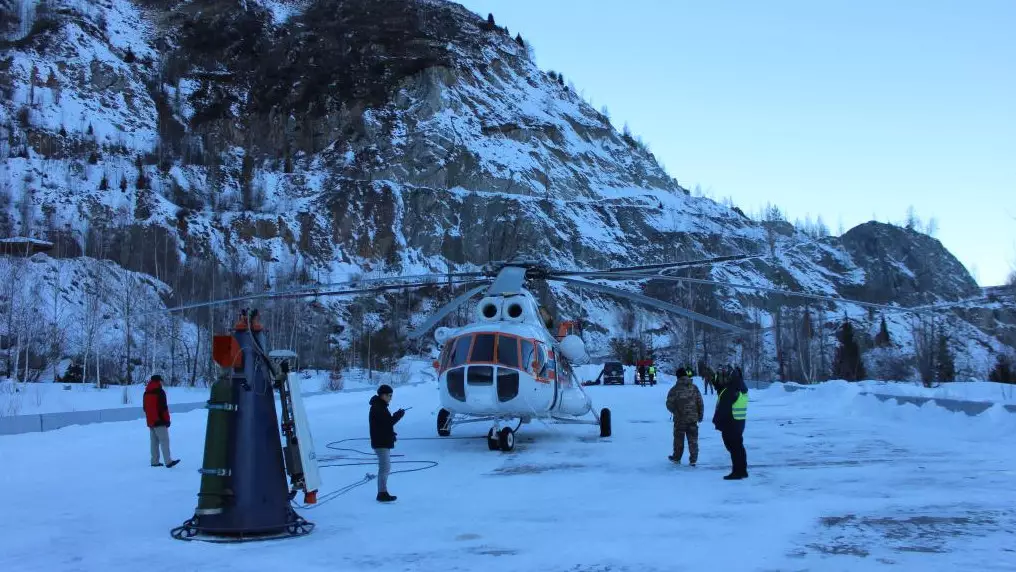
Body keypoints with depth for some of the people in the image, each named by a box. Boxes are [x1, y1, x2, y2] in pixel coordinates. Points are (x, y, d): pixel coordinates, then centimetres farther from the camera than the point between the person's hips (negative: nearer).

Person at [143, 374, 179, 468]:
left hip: (150, 421, 8)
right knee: (164, 441, -10)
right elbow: (163, 407, -15)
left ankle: (154, 462, 9)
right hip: (160, 421, -8)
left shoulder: (146, 393, 14)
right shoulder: (160, 392, -12)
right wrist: (167, 420, -8)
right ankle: (168, 461, -16)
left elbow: (145, 407, 20)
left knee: (154, 442, 10)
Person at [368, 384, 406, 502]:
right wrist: (399, 414, -13)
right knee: (384, 468, -10)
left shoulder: (381, 406, 16)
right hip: (381, 443, -11)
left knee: (385, 467, 15)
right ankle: (382, 493, -9)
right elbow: (388, 422, -23)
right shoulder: (377, 408, -17)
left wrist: (396, 415, 1)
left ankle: (383, 492, 21)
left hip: (384, 442, 11)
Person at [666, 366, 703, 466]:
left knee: (679, 439, 13)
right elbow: (700, 402, -1)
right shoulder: (694, 388, -3)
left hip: (680, 419, -2)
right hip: (693, 418, 2)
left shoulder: (674, 389, -12)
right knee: (693, 439, 9)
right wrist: (700, 415, 10)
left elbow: (669, 404, -11)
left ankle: (677, 458, 25)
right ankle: (693, 459, 8)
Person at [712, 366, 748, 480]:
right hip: (740, 422, 9)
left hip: (730, 423, -9)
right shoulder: (743, 389, 10)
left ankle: (737, 471, -2)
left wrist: (716, 420, -11)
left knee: (733, 447, -4)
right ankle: (742, 471, 21)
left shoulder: (730, 390, -20)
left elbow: (723, 408, -20)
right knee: (739, 446, 15)